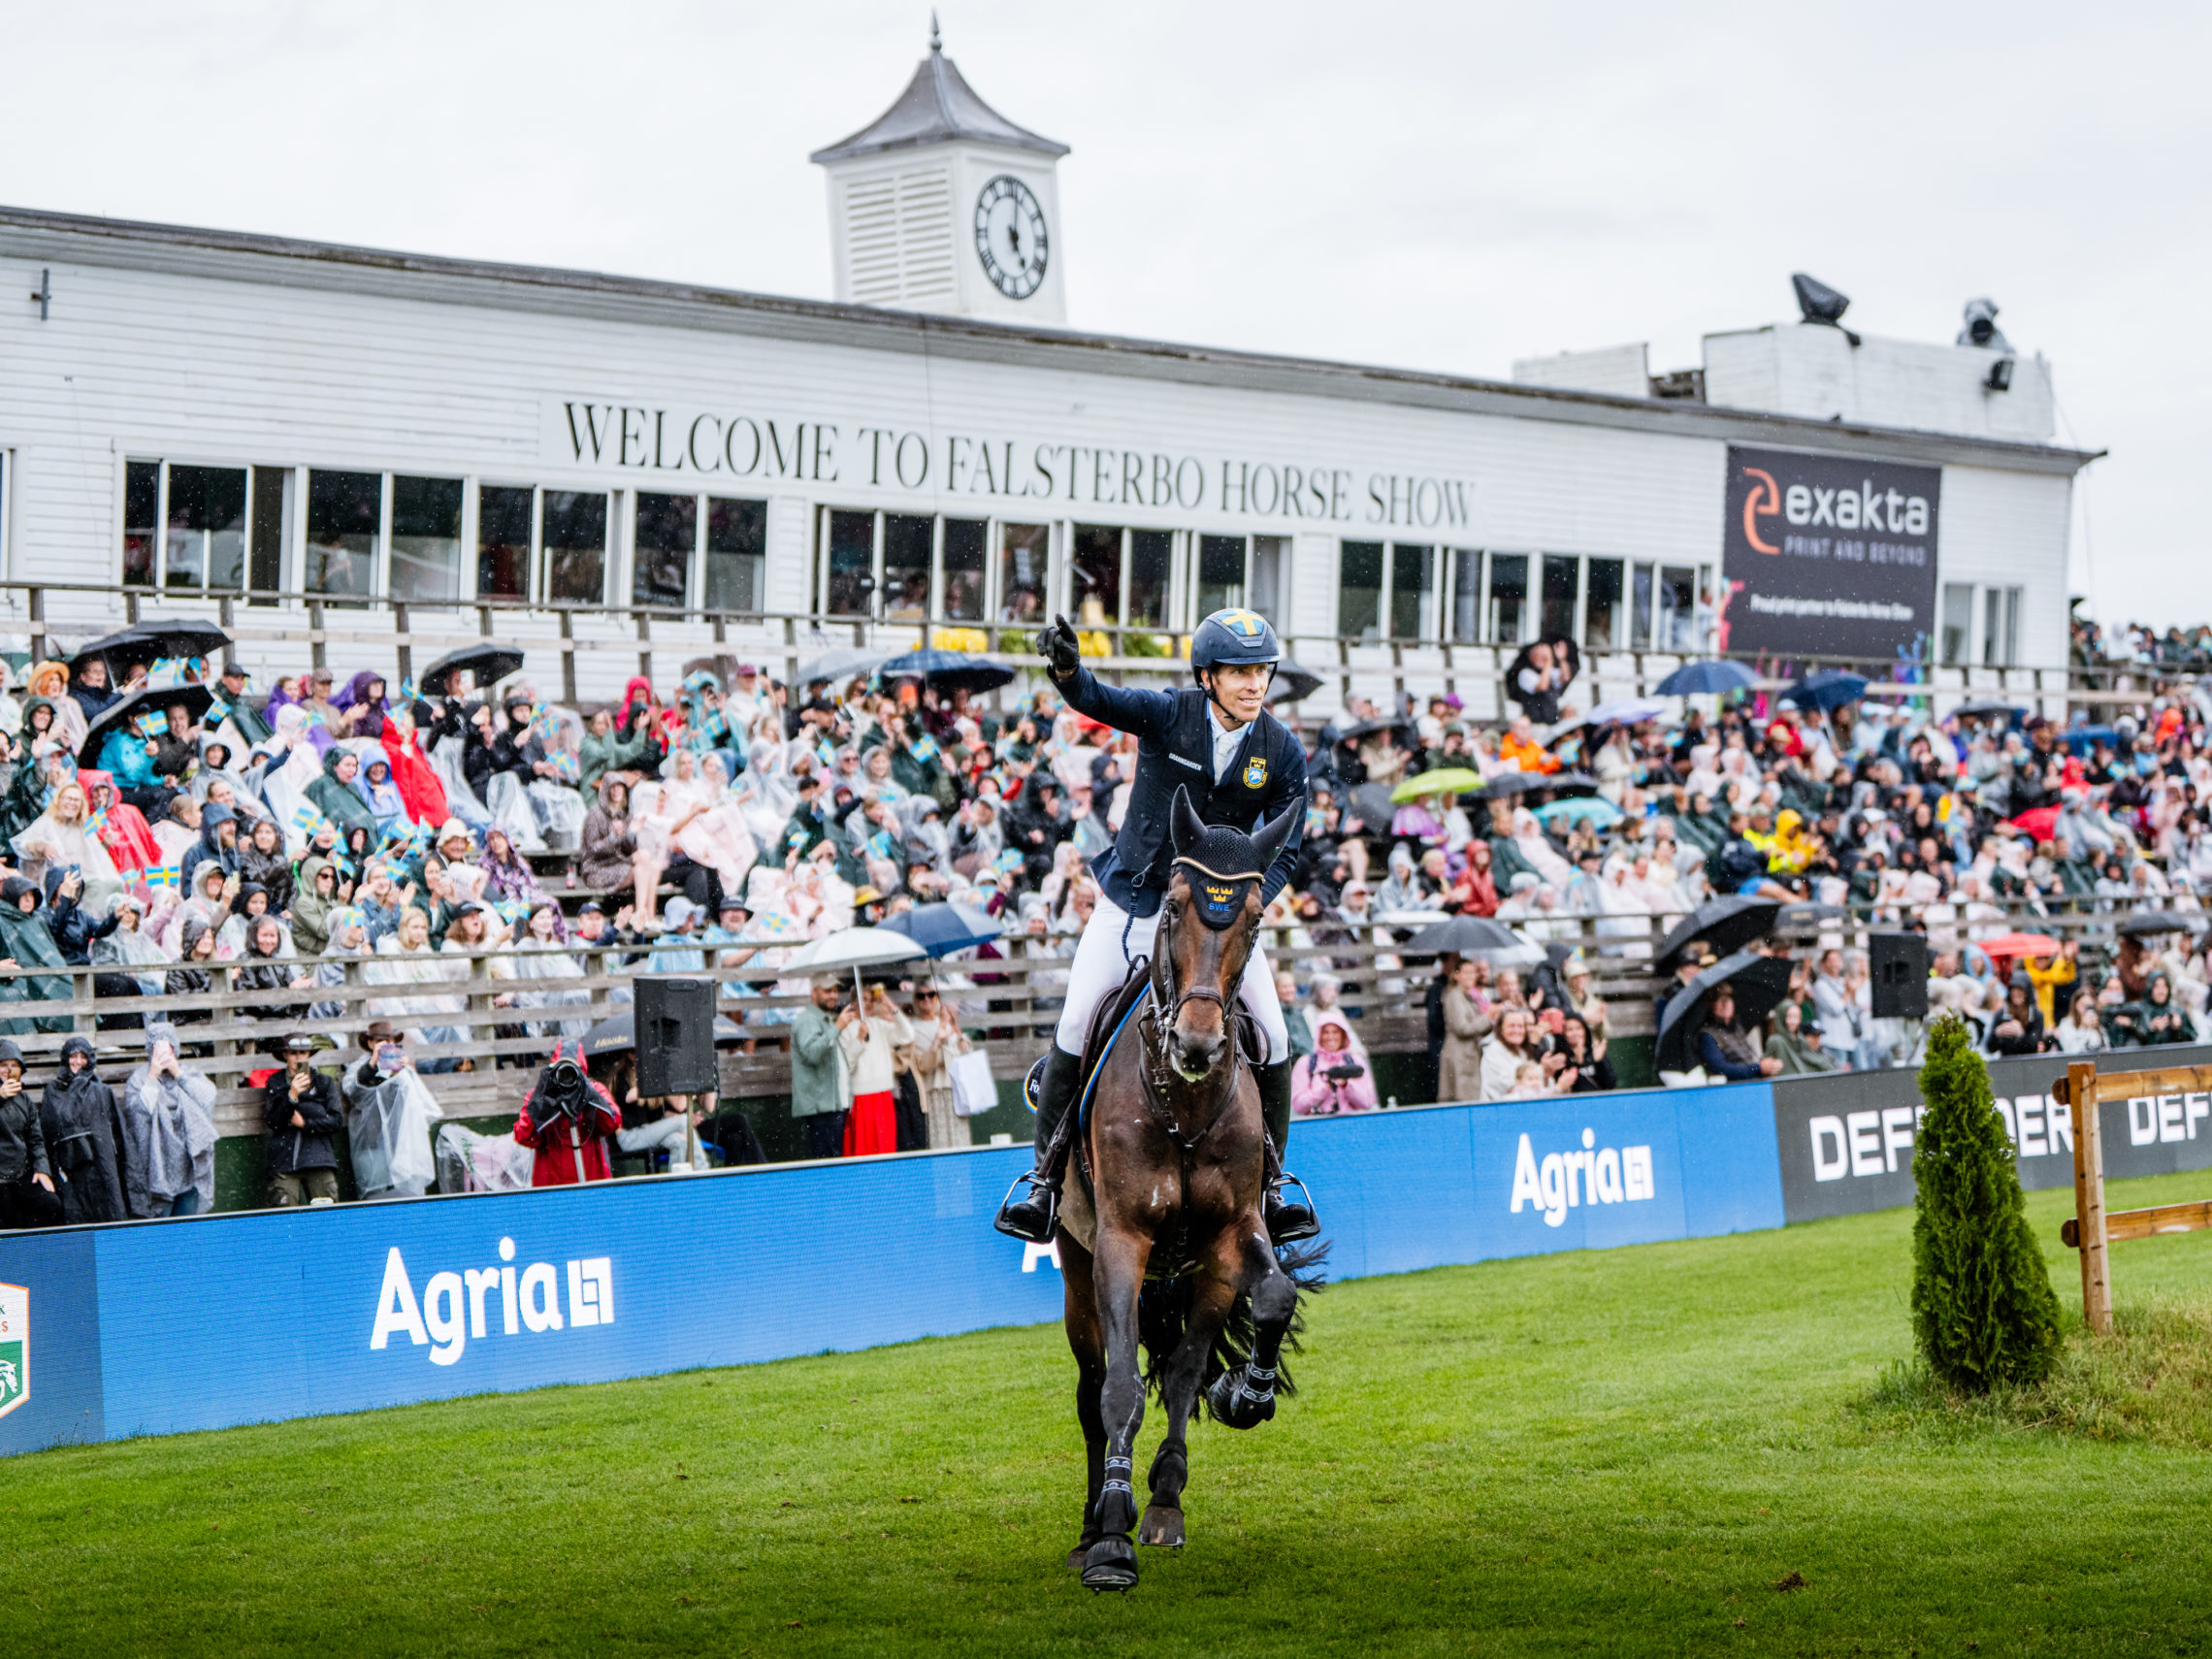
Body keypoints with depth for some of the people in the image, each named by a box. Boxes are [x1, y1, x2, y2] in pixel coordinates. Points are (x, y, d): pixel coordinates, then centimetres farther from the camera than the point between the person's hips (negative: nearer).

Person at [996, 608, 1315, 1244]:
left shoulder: (1283, 752, -8)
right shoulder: (1169, 715, -15)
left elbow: (1284, 849, -2)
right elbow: (1098, 701, -33)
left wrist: (1249, 904, -20)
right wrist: (1067, 667, -56)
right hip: (1135, 898, -2)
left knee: (1273, 1037, -5)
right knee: (1075, 1025, -8)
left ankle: (1271, 1181, 14)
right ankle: (1045, 1176, 7)